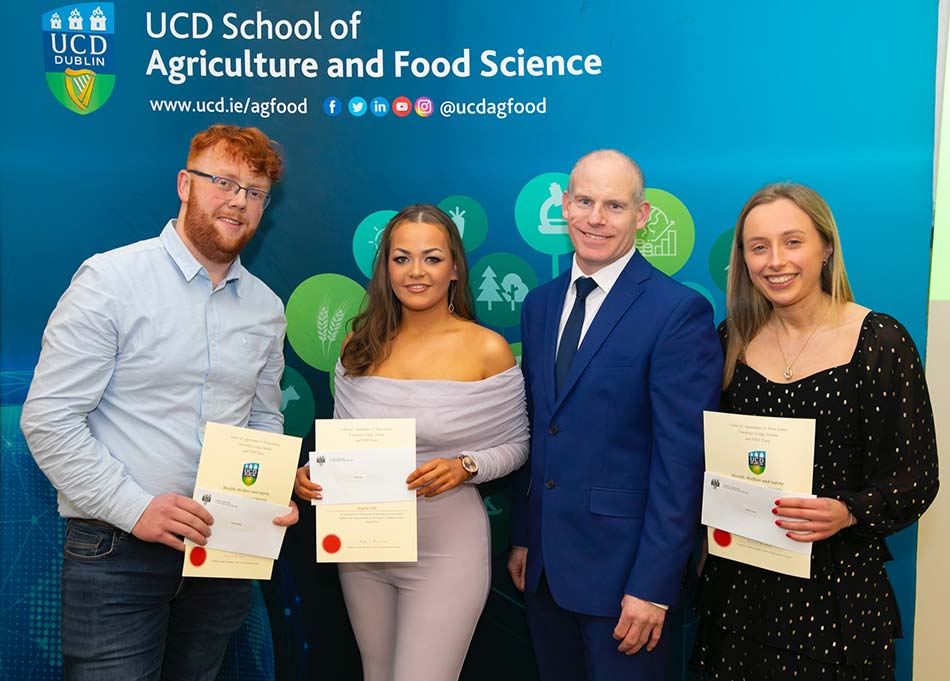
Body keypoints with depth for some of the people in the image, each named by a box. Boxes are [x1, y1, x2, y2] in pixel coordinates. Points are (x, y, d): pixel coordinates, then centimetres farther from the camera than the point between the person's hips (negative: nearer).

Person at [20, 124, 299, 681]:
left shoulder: (267, 308, 7)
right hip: (116, 553, -5)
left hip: (224, 548, 5)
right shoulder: (111, 279, -9)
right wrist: (136, 508, -16)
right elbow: (49, 418, -11)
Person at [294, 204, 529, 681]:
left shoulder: (487, 350, -10)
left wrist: (464, 467, -19)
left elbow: (515, 446, -1)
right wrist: (313, 471, -10)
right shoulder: (360, 345, 1)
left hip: (445, 549, -4)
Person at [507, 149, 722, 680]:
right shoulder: (541, 304, 7)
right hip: (543, 563, 6)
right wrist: (523, 536, 11)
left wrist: (653, 585, -16)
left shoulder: (680, 312, -14)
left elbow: (682, 460, -16)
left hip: (622, 564, -6)